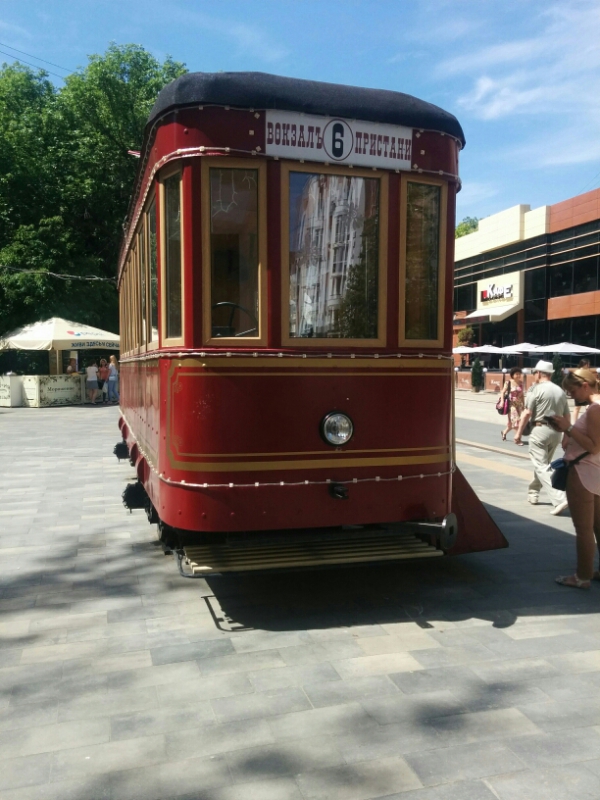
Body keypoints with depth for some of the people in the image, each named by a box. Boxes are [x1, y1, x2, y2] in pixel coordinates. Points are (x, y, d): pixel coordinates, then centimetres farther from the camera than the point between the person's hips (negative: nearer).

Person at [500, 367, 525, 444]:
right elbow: (503, 392, -4)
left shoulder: (521, 383, 5)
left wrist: (523, 404, 10)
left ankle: (504, 432, 32)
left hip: (519, 404, 5)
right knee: (515, 420, -7)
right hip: (511, 404, -5)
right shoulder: (508, 383, -7)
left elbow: (522, 395, 10)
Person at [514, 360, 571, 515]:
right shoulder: (560, 391, 11)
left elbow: (527, 413, -12)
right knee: (543, 463, 22)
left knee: (541, 466, -6)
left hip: (540, 429, -7)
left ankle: (560, 499, -18)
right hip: (556, 432, 7)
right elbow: (567, 417, 13)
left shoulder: (536, 389, -8)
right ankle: (533, 493, 34)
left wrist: (519, 432, -5)